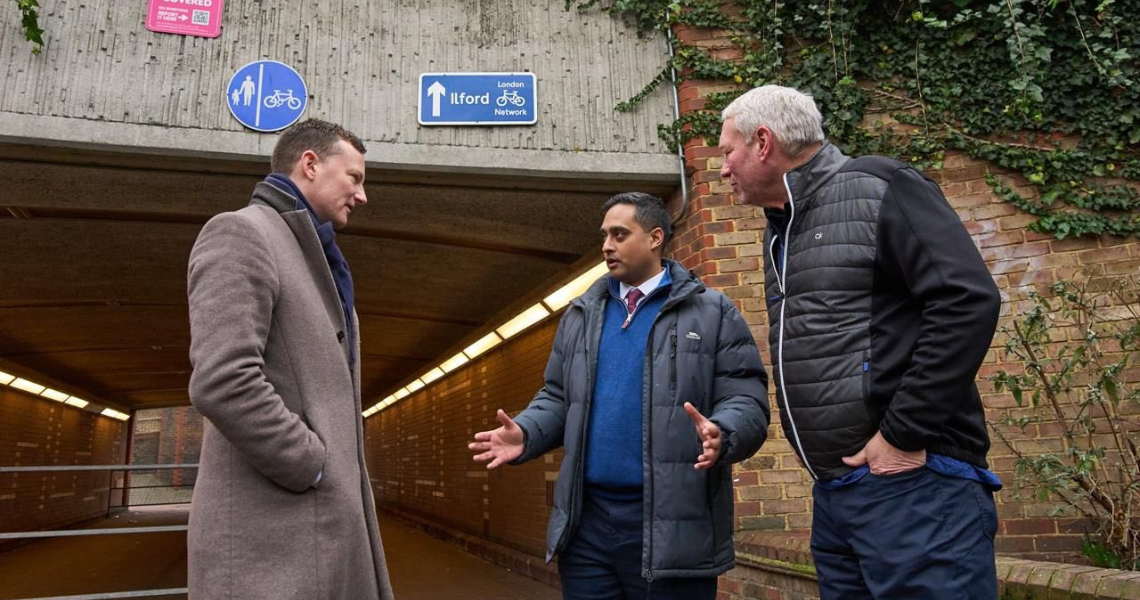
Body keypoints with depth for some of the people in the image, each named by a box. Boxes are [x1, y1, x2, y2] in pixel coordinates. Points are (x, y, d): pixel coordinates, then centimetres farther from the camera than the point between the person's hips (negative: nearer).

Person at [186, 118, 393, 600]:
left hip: (324, 519, 9)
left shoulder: (313, 263, 22)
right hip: (269, 531, -9)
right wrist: (313, 467, -13)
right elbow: (223, 382, -22)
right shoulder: (239, 232, -8)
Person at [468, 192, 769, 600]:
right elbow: (557, 398, 17)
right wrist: (525, 434, -3)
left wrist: (722, 435, -26)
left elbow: (745, 400, -4)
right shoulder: (581, 315, 14)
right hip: (587, 520, 4)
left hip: (672, 523, -4)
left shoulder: (712, 313, 1)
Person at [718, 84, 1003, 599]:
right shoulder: (778, 232, 17)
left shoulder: (874, 189, -8)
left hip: (913, 484, -8)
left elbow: (969, 299, -18)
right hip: (832, 494, 8)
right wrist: (811, 443, 12)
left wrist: (904, 434, -18)